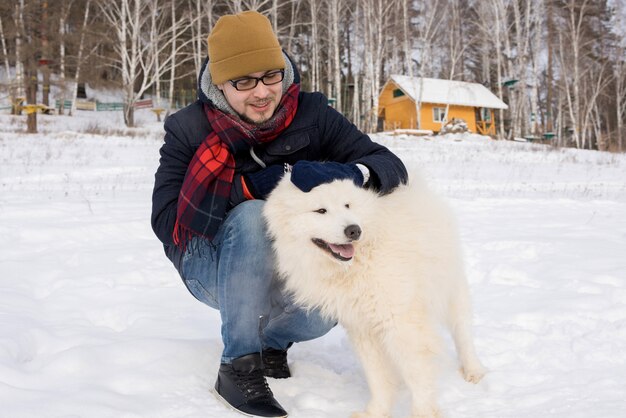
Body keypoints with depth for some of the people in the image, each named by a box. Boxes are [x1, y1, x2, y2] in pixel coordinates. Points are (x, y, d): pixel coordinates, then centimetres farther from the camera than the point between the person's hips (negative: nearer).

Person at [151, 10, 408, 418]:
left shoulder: (311, 114, -11)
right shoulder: (189, 129, -13)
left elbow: (392, 167, -17)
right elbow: (166, 221, -21)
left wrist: (346, 173, -41)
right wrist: (252, 186, -31)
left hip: (289, 267, 2)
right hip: (214, 266, -2)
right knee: (251, 214, -34)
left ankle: (273, 339, 5)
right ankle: (238, 365, -23)